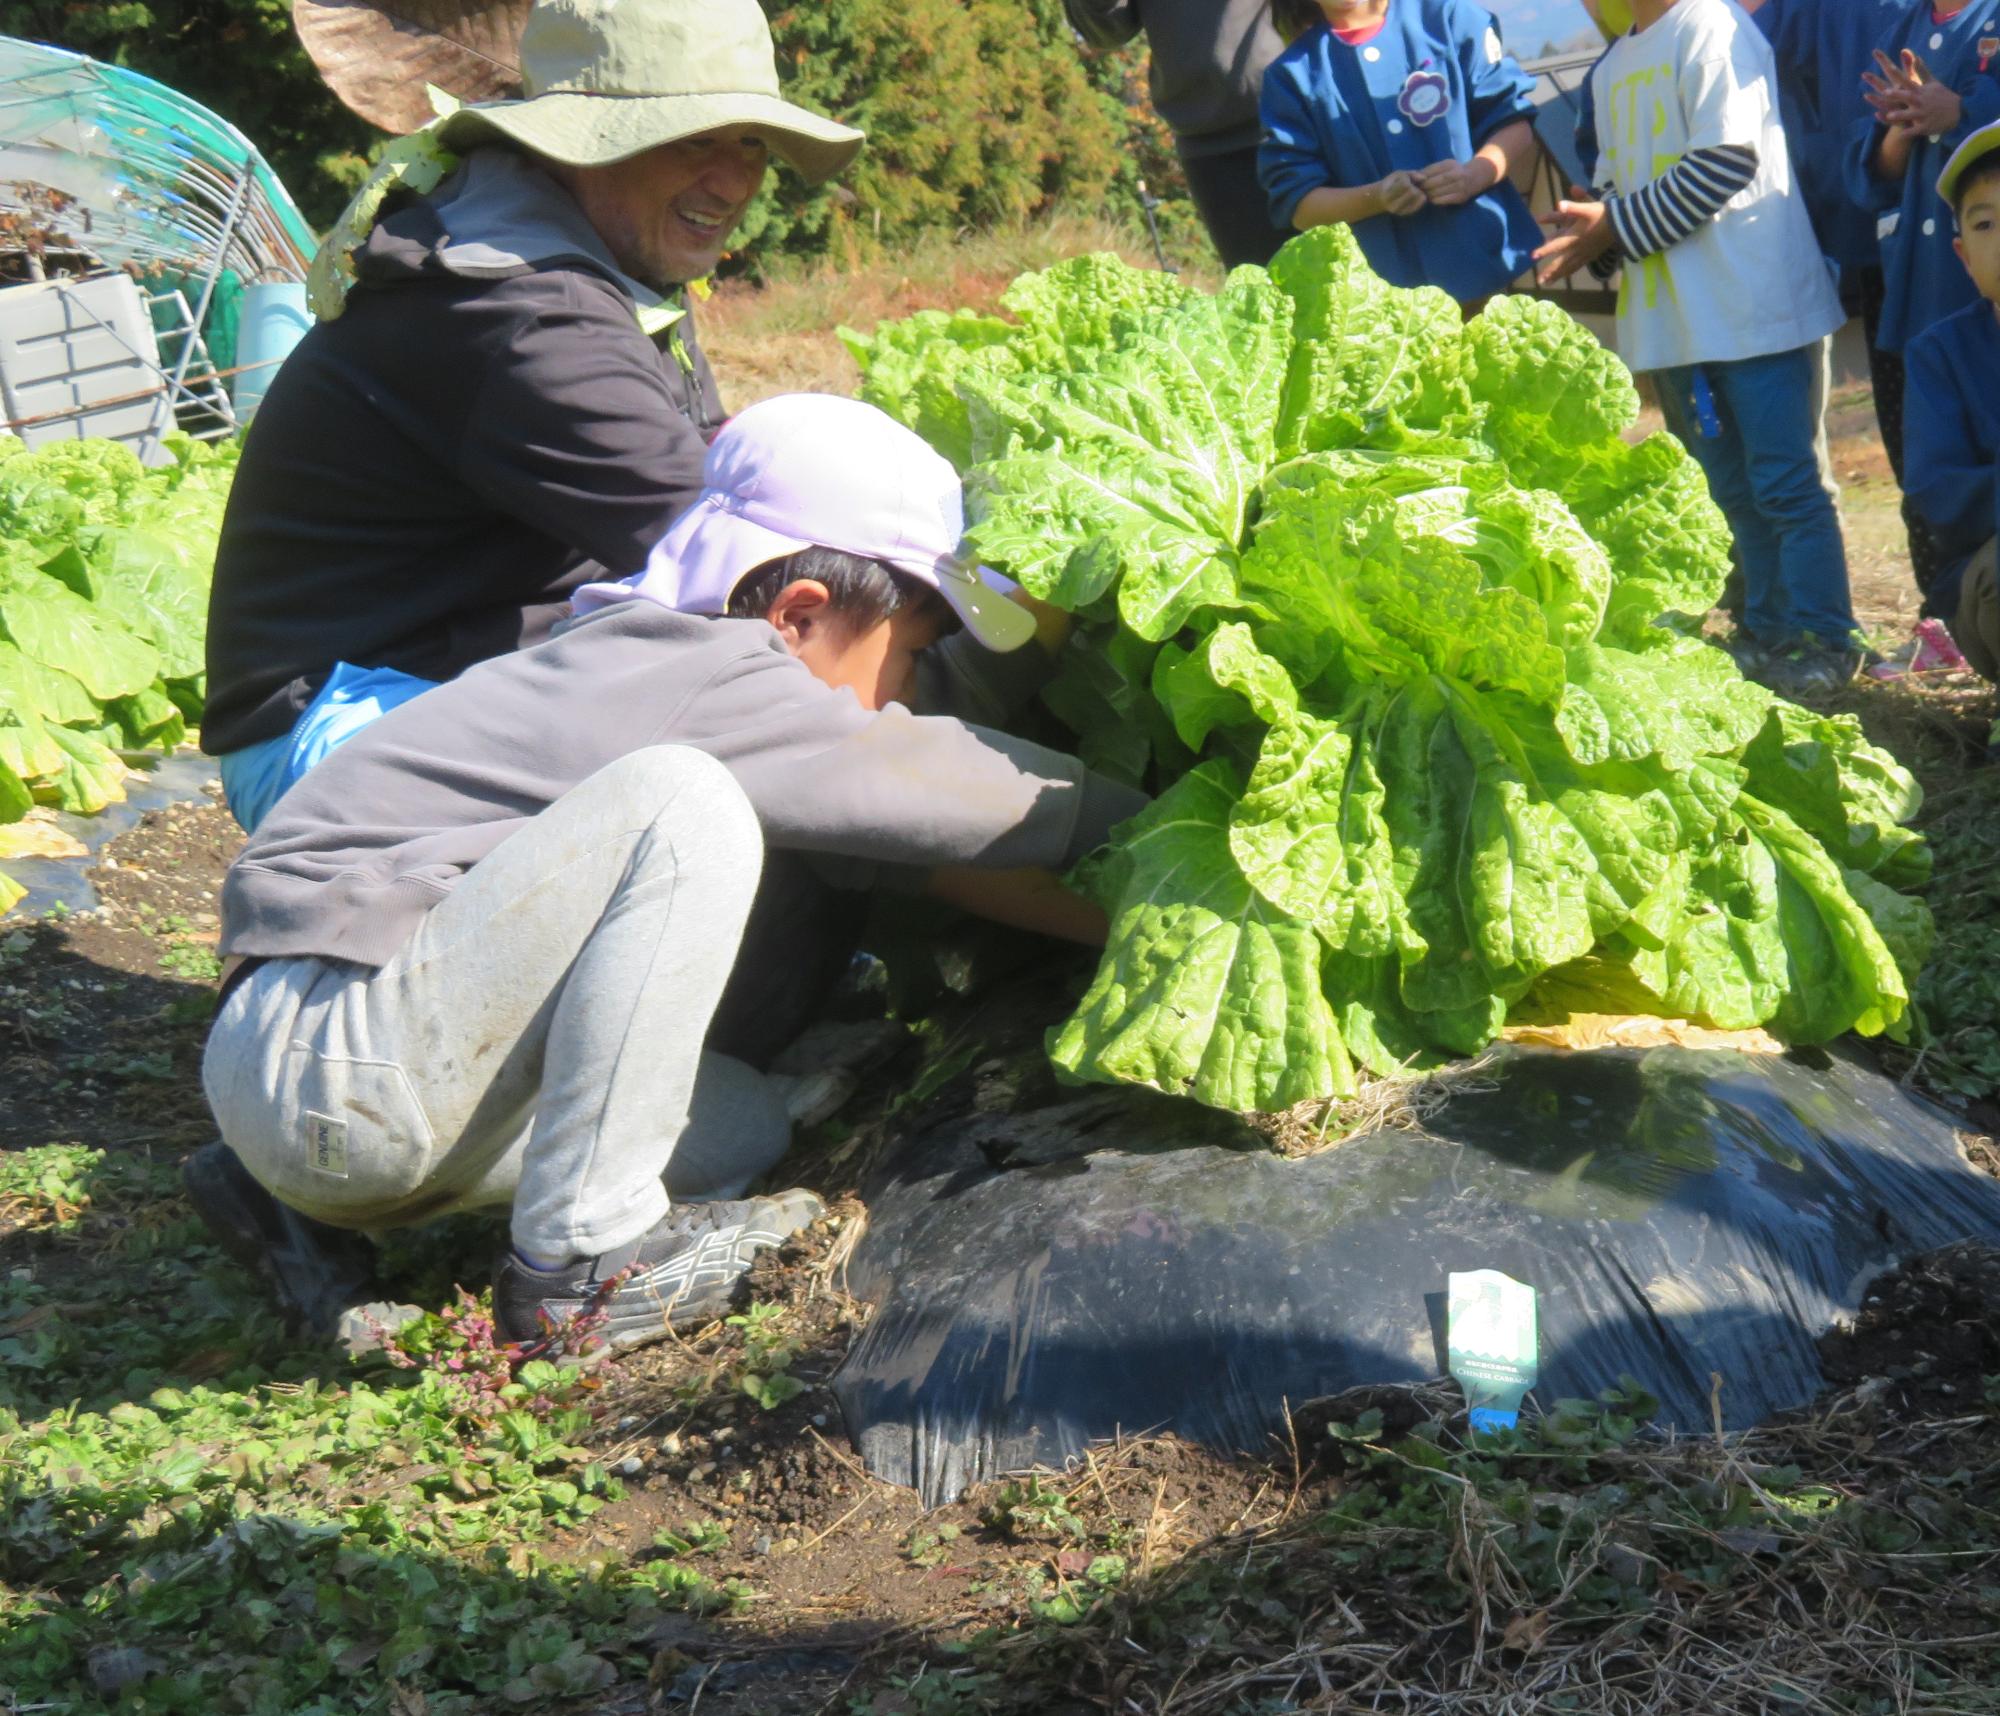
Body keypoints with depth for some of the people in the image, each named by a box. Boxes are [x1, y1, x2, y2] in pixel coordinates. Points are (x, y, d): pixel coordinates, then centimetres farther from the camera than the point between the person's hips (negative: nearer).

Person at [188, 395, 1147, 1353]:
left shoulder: (647, 656, 15)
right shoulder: (714, 681, -14)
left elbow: (924, 858, 19)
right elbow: (965, 796, -6)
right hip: (330, 1068, -10)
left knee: (744, 1130, 15)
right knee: (683, 803, -21)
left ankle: (297, 1191, 16)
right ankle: (582, 1257, -15)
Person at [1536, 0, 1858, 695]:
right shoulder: (1613, 68, 17)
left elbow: (1728, 160, -19)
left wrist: (1616, 227, -14)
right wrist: (1588, 236, -2)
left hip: (1750, 303, -9)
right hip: (1672, 318, 9)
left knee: (1783, 482, -5)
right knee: (1732, 487, 14)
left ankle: (1824, 639, 3)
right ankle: (1767, 631, 23)